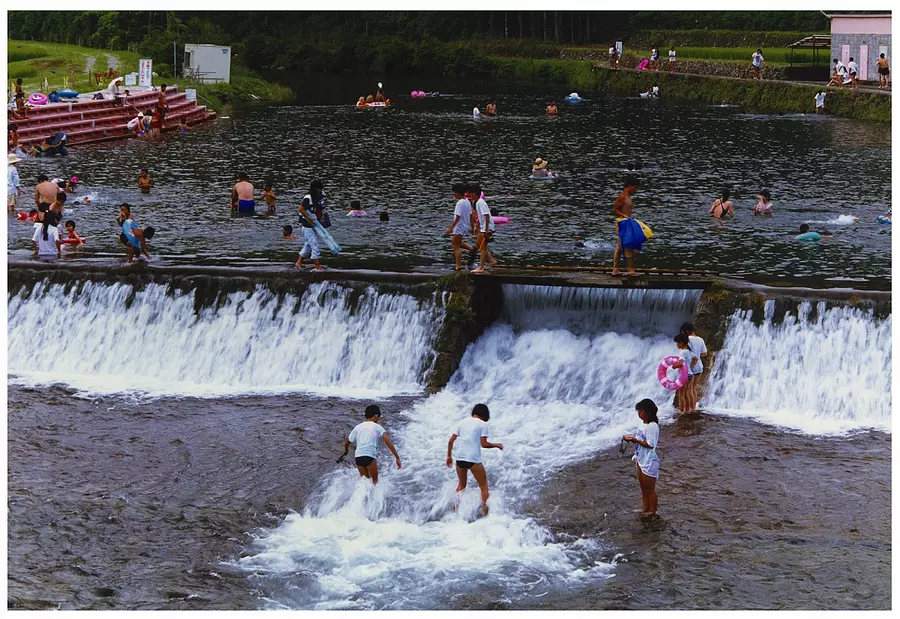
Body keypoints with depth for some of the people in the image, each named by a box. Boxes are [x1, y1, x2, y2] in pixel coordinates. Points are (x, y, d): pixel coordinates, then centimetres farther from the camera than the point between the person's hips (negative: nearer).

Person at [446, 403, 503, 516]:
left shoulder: (463, 422, 15)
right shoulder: (483, 424, 0)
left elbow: (451, 440, 13)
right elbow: (484, 444, -7)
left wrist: (449, 456, 22)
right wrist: (497, 445, 8)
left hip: (460, 458, 5)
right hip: (473, 459, -5)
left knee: (461, 485, 24)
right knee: (483, 486, 5)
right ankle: (486, 512, -1)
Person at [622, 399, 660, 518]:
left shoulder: (652, 426, -23)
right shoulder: (643, 424, 5)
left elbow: (650, 444, -24)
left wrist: (634, 440, -24)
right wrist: (630, 437, -2)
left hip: (649, 462, -9)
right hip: (641, 460, 9)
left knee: (650, 489, 5)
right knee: (643, 488, 19)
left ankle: (652, 511, 19)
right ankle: (645, 509, 30)